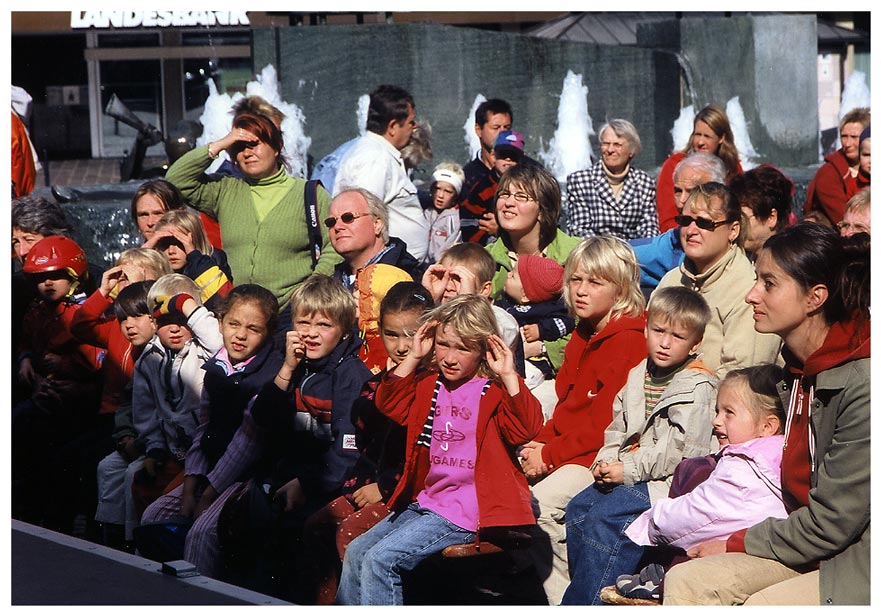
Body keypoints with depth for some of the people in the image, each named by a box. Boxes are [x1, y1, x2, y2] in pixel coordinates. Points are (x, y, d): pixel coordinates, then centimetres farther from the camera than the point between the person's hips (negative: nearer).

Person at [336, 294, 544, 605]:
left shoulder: (494, 390, -7)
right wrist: (413, 357, 4)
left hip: (465, 511, -8)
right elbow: (389, 403, 12)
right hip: (424, 503, 8)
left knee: (380, 559, -19)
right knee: (355, 552, 7)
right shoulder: (428, 384, 13)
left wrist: (508, 376, -27)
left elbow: (525, 427, -21)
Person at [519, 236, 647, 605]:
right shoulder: (583, 335, 18)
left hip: (600, 457, -9)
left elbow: (603, 423, -19)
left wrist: (550, 454, -16)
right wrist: (540, 442, -1)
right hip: (563, 448, 9)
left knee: (541, 505, -28)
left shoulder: (628, 341, -14)